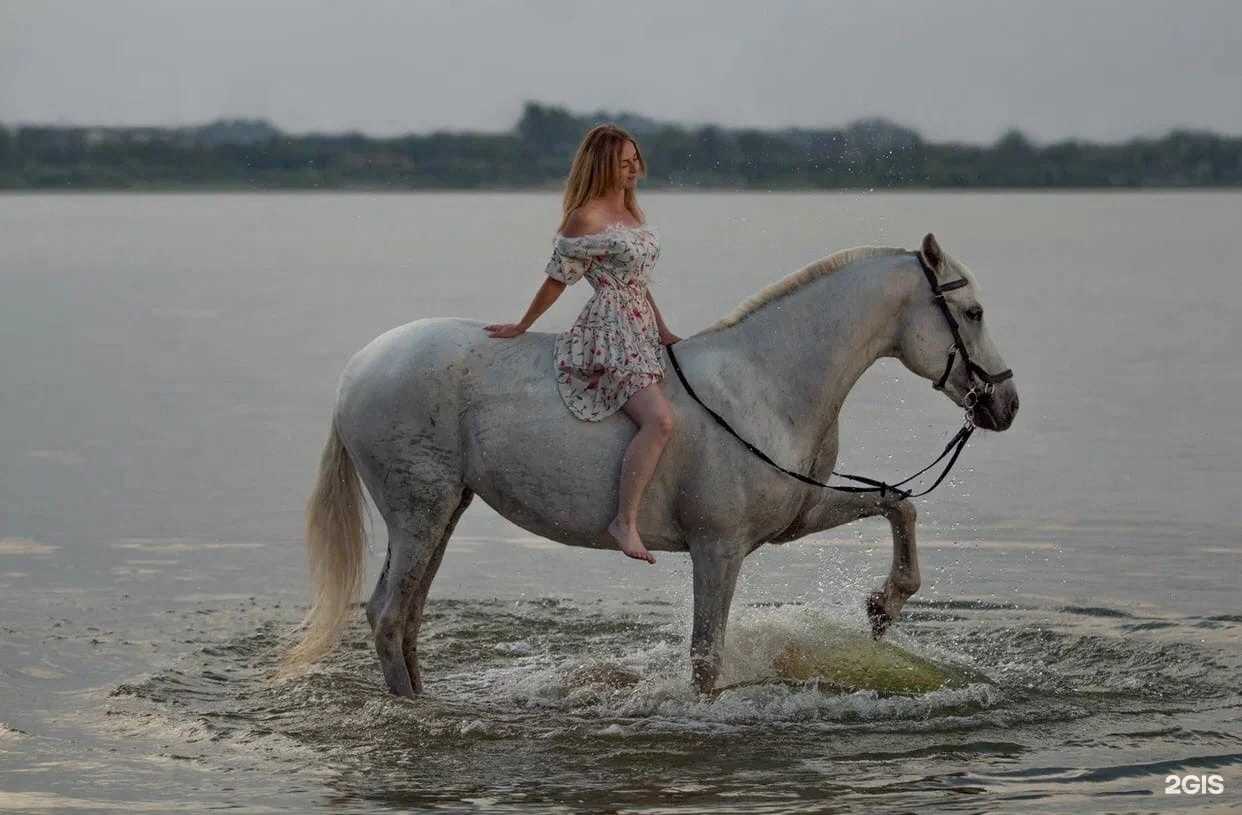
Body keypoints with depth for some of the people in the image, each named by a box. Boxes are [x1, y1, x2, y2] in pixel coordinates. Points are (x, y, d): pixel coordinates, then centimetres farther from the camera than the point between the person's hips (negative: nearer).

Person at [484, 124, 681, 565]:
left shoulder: (631, 211, 16)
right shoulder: (586, 219, -10)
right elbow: (557, 280, -4)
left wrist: (662, 331, 14)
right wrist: (521, 327, 4)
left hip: (641, 333, 10)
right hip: (609, 334, -10)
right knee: (659, 419, -27)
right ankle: (626, 521, -25)